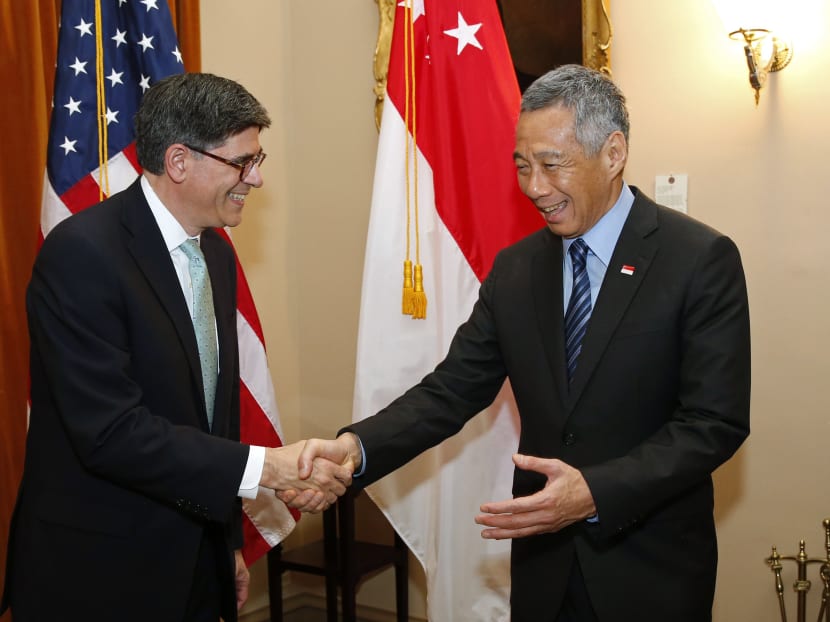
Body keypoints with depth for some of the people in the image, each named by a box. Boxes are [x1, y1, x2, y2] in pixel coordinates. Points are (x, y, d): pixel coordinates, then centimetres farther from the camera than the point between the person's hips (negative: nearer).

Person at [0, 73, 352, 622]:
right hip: (99, 576, -7)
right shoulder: (82, 252, -19)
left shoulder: (217, 253, 6)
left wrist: (230, 543, 16)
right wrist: (263, 467, -25)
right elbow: (111, 431, -25)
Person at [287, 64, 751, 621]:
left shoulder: (702, 260, -12)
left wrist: (596, 492, -28)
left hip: (653, 571, -4)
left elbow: (715, 423, -17)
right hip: (543, 563, 4)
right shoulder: (515, 269, 3)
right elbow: (454, 388, -1)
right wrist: (355, 447, -18)